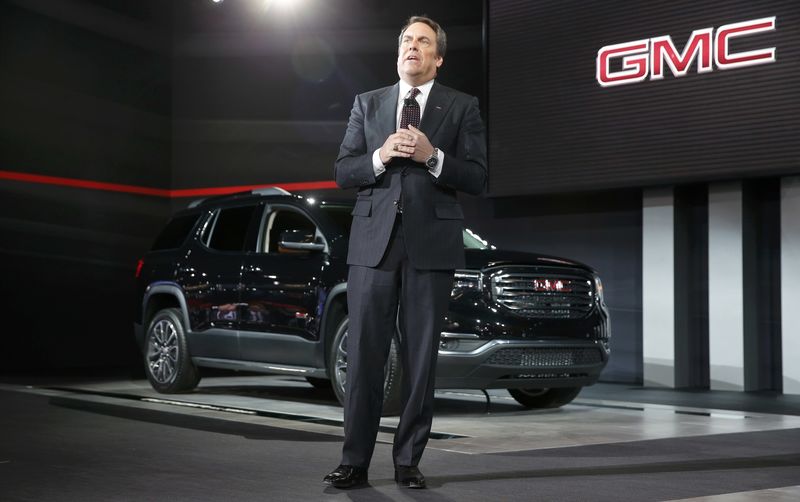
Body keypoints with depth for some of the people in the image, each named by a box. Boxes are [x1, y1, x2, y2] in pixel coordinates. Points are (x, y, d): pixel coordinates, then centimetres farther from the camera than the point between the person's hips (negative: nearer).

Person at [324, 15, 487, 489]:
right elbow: (343, 172, 8)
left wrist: (433, 157, -15)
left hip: (432, 242, -1)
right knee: (364, 354, 0)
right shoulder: (368, 103, 13)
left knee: (421, 357, 3)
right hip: (373, 240, 1)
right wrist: (380, 157, -11)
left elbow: (477, 178, 0)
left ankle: (409, 460, 12)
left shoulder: (462, 107, 7)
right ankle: (355, 462, 6)